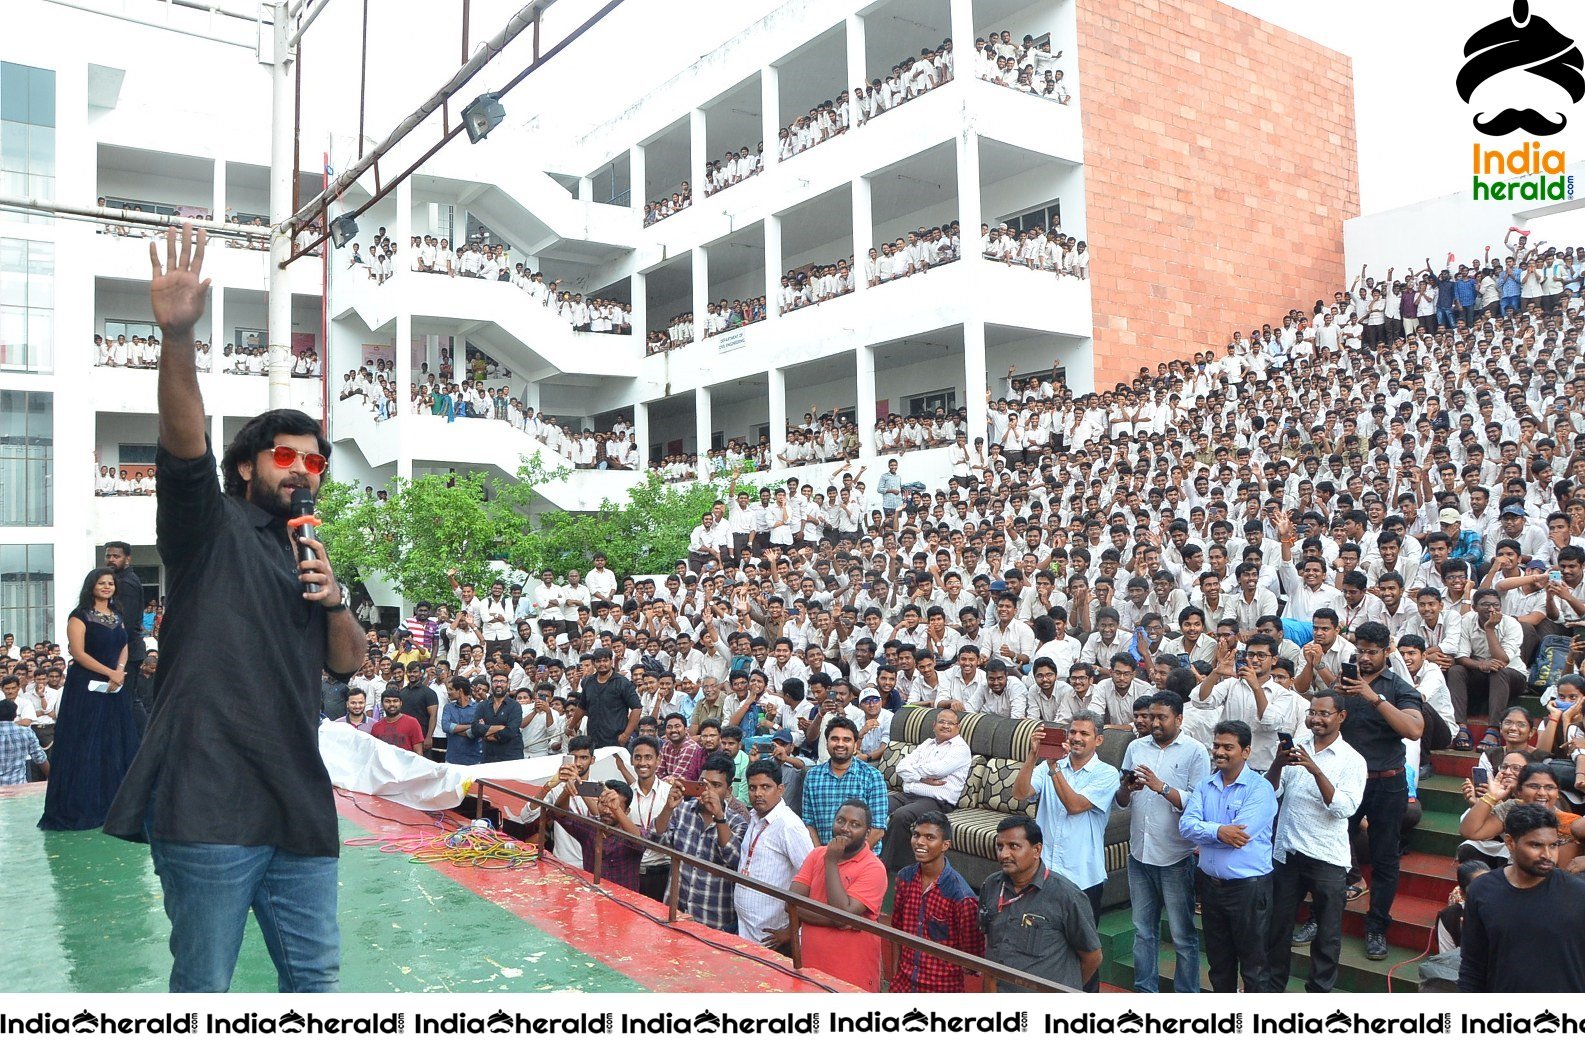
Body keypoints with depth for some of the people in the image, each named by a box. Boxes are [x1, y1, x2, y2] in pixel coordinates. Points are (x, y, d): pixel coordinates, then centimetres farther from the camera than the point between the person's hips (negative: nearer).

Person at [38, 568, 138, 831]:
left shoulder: (117, 617, 15)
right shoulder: (80, 617, -5)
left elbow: (124, 647, 11)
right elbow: (78, 652, -13)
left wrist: (120, 672, -8)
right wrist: (110, 673, -17)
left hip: (116, 689, 6)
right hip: (88, 688, -6)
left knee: (117, 743, 7)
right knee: (86, 745, -4)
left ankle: (112, 803, 15)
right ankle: (82, 807, 2)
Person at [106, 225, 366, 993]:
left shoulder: (308, 559, 20)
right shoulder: (209, 527, 2)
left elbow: (349, 664, 17)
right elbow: (183, 445, -17)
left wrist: (335, 600, -3)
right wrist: (177, 336, -32)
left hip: (299, 805, 6)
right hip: (209, 805, -6)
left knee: (315, 975, 12)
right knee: (204, 986, 3)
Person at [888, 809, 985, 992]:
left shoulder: (961, 896, -20)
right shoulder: (904, 878, -4)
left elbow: (972, 953, -11)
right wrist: (896, 973, 10)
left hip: (941, 986, -4)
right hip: (902, 982, 5)